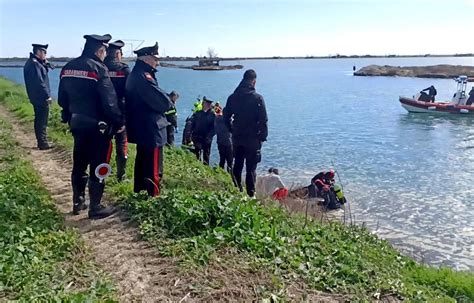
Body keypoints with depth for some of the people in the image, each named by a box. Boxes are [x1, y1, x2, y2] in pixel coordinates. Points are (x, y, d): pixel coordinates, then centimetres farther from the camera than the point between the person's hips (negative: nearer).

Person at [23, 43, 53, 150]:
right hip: (41, 98, -10)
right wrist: (47, 96, -19)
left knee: (40, 120, 16)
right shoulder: (35, 64, -17)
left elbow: (43, 74, 16)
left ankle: (42, 141, 25)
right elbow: (39, 82, -23)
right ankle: (43, 143, -1)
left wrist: (45, 64, 4)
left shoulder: (31, 62, 14)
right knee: (42, 121, -5)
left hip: (36, 98, 10)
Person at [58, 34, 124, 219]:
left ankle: (78, 203, 29)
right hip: (97, 126, -7)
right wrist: (119, 122, -10)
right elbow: (109, 101, -20)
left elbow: (62, 99, 12)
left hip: (77, 123, 7)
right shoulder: (98, 68, -16)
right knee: (98, 167, 2)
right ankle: (95, 208, 10)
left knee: (79, 164, 18)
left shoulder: (68, 67, 7)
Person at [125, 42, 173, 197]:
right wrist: (169, 102, -2)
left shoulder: (134, 75, 13)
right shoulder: (144, 76, -19)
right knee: (154, 169, -4)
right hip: (151, 130, -11)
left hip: (141, 129, 11)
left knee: (142, 162, 20)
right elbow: (163, 103, -22)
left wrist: (164, 101, 3)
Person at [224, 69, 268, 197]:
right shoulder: (257, 98, -12)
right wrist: (263, 136, -2)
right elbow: (263, 120, -12)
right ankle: (251, 194, 3)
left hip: (237, 138, 4)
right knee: (251, 168, 1)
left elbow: (226, 117, 7)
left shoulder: (232, 97, 3)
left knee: (237, 165, 15)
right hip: (252, 139, -4)